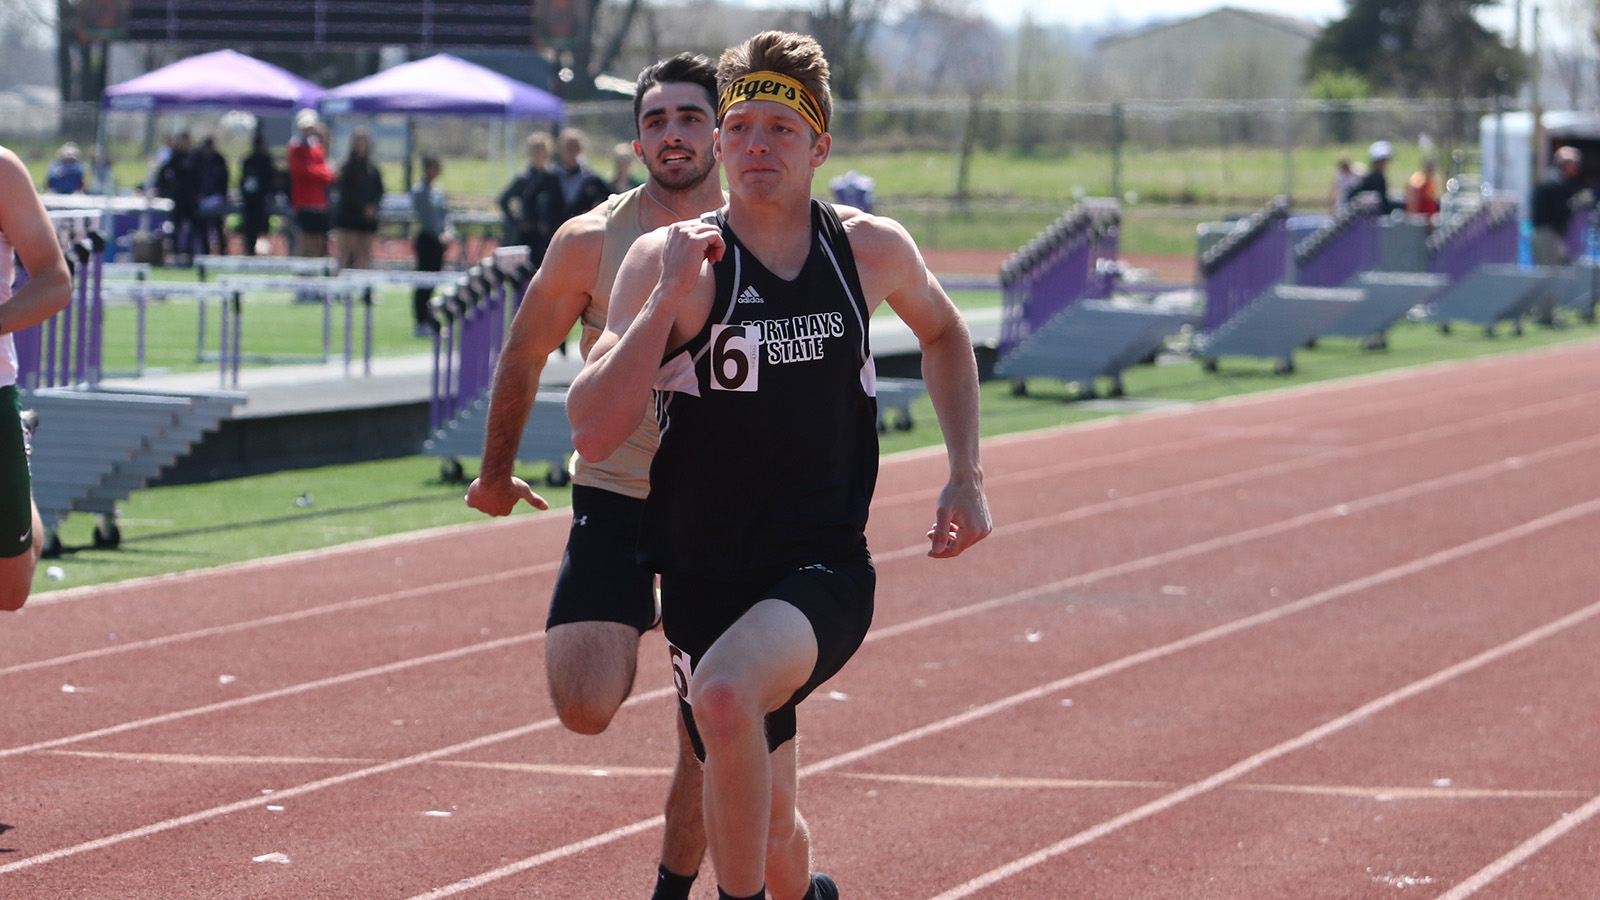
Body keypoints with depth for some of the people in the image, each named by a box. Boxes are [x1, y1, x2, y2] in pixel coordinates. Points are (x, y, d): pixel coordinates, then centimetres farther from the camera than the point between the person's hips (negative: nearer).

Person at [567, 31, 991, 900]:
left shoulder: (872, 250, 0)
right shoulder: (667, 259, -8)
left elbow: (942, 333, 23)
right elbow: (593, 431, -17)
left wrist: (966, 475, 13)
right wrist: (671, 294, -24)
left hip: (826, 568, -1)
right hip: (706, 580, 1)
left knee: (727, 693, -33)